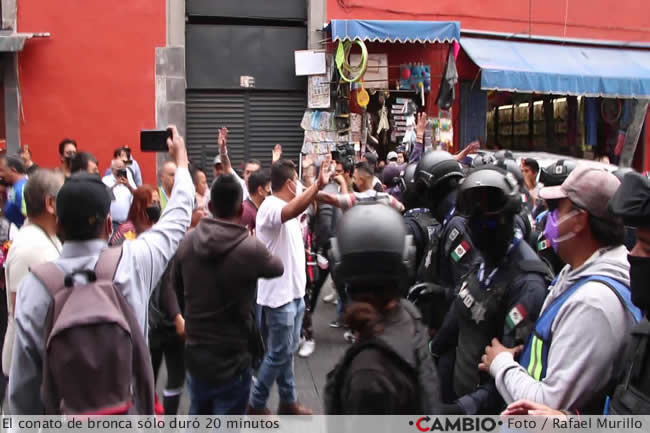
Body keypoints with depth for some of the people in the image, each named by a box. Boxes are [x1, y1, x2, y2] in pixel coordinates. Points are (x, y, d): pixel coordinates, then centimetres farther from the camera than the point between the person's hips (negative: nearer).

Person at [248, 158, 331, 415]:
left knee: (289, 350, 18)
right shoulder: (270, 207, -22)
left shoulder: (287, 205, 8)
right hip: (278, 294, -10)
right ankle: (256, 404, 16)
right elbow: (292, 211, -45)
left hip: (295, 291, 10)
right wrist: (318, 185, -57)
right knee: (279, 353, 0)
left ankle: (288, 401, 30)